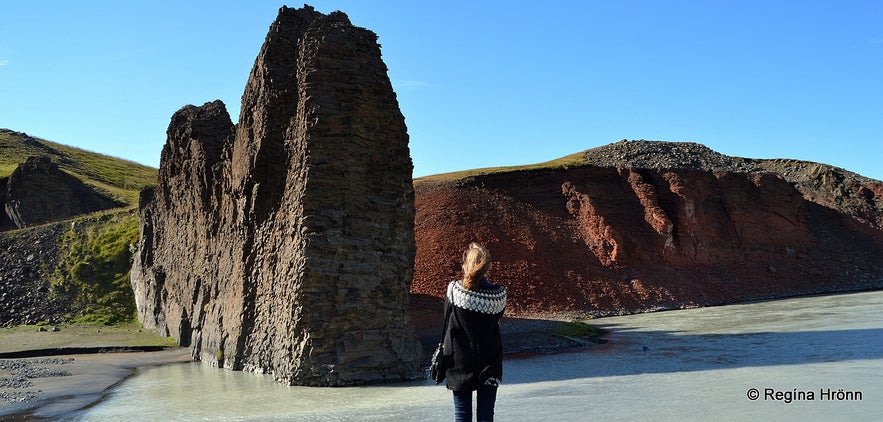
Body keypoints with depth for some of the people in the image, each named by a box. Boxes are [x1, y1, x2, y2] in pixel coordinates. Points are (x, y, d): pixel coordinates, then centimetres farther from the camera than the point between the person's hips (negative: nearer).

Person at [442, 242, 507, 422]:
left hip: (460, 362, 0)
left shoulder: (454, 289, -11)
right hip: (489, 364, 1)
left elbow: (447, 325, -2)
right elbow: (497, 320, 5)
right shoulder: (499, 294, -9)